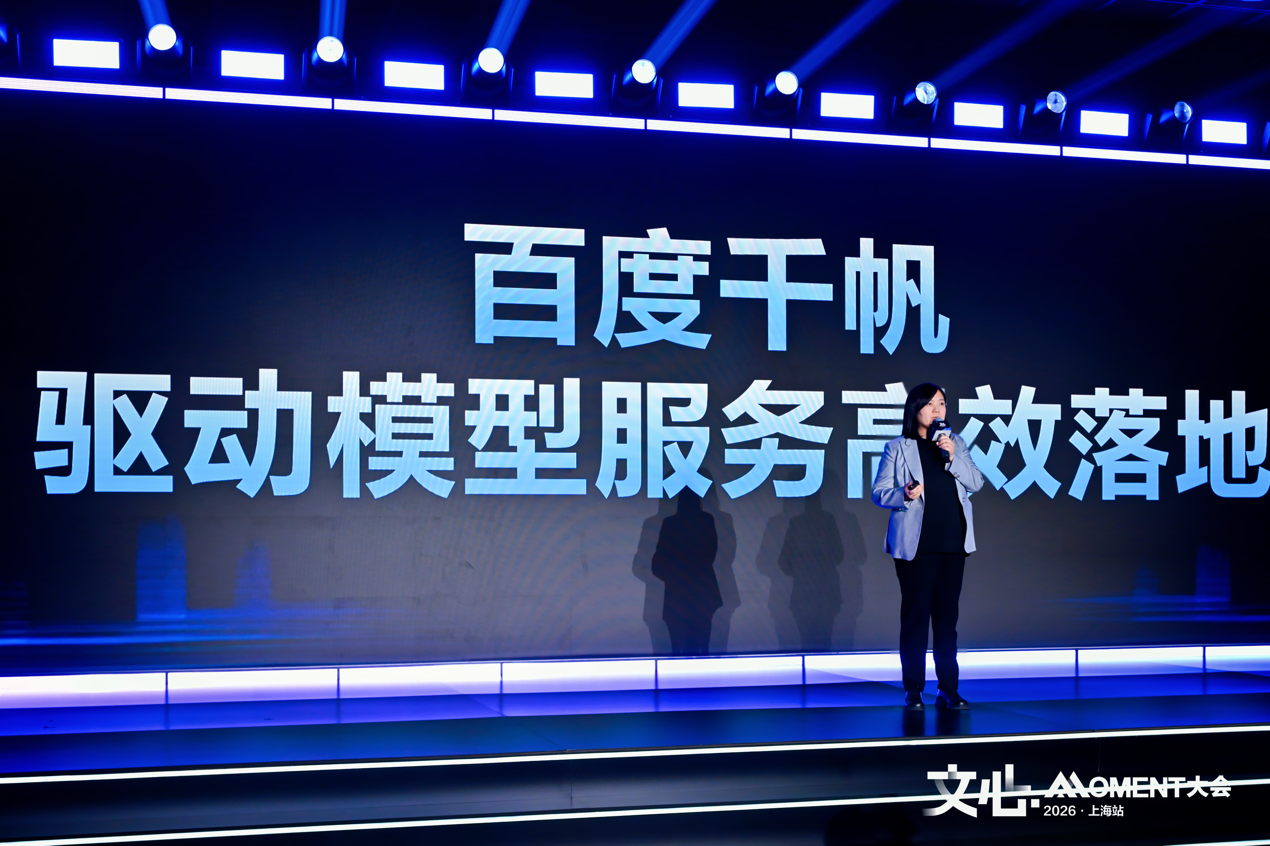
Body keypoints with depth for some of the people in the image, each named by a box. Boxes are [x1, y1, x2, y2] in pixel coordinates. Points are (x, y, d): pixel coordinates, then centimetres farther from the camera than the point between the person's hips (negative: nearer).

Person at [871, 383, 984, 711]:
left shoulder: (955, 443, 13)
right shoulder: (897, 448, 1)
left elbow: (975, 482, 4)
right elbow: (879, 492, -2)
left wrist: (953, 456, -9)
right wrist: (904, 495, -21)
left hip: (953, 543, 4)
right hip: (915, 545, -3)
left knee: (947, 615, 7)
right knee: (915, 615, -2)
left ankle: (948, 690, 12)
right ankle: (913, 690, 5)